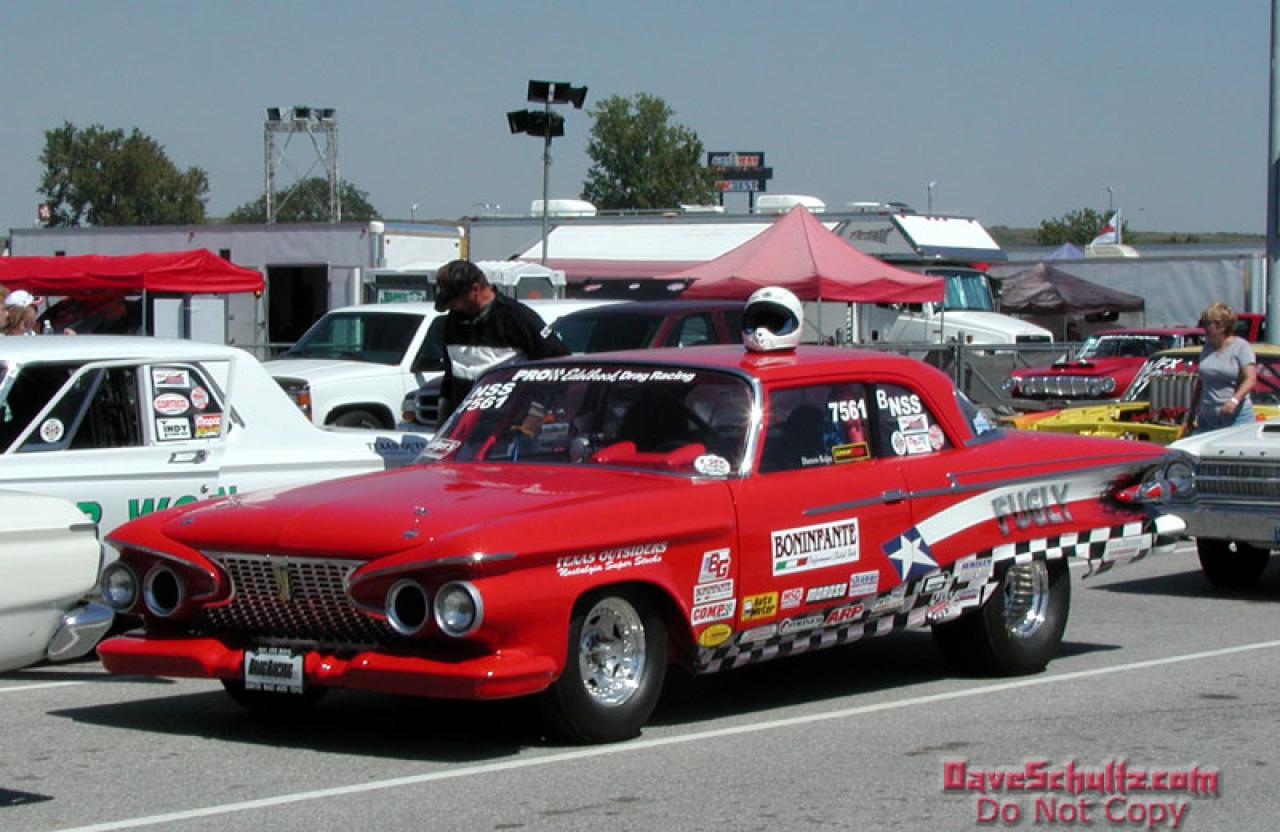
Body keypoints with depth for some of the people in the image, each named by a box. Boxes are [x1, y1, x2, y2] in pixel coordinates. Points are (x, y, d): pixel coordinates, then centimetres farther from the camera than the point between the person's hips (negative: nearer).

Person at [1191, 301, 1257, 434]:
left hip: (1236, 417, -5)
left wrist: (1235, 400, -27)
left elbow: (1250, 379, -13)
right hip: (1207, 417, 5)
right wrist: (1193, 409, 20)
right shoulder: (1207, 347, 14)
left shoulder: (1241, 346, -3)